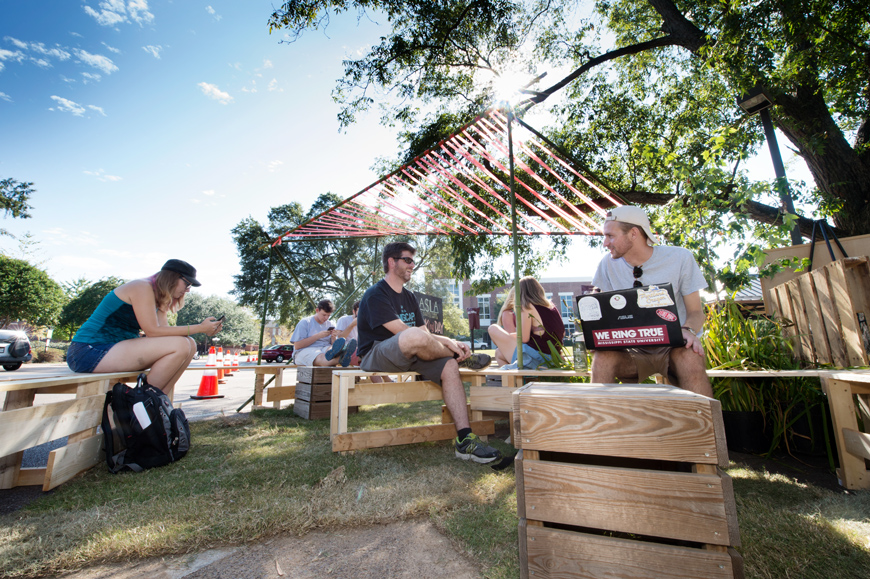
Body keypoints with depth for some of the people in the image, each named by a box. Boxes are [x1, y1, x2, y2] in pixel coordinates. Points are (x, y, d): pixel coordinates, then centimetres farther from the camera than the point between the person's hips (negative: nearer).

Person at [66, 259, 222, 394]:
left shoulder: (157, 297, 14)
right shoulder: (142, 288, -13)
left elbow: (165, 330, 2)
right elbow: (152, 331, -21)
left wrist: (203, 329, -8)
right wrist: (198, 328, -21)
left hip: (115, 348, 9)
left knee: (190, 344, -3)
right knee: (179, 345, -26)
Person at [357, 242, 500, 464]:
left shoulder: (410, 297, 17)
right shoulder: (375, 295, -9)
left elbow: (426, 333, 10)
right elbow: (403, 331, -19)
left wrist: (453, 344, -10)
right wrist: (448, 342, -18)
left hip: (407, 357, 8)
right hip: (375, 356, -7)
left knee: (449, 366, -18)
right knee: (415, 337, -37)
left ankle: (464, 438, -18)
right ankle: (463, 357, -8)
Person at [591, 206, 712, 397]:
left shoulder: (680, 258, -5)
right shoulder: (608, 264, -1)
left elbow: (696, 311, -1)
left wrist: (688, 330, -25)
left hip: (673, 346, -1)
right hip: (633, 351, 1)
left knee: (690, 358, -35)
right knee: (603, 357, -30)